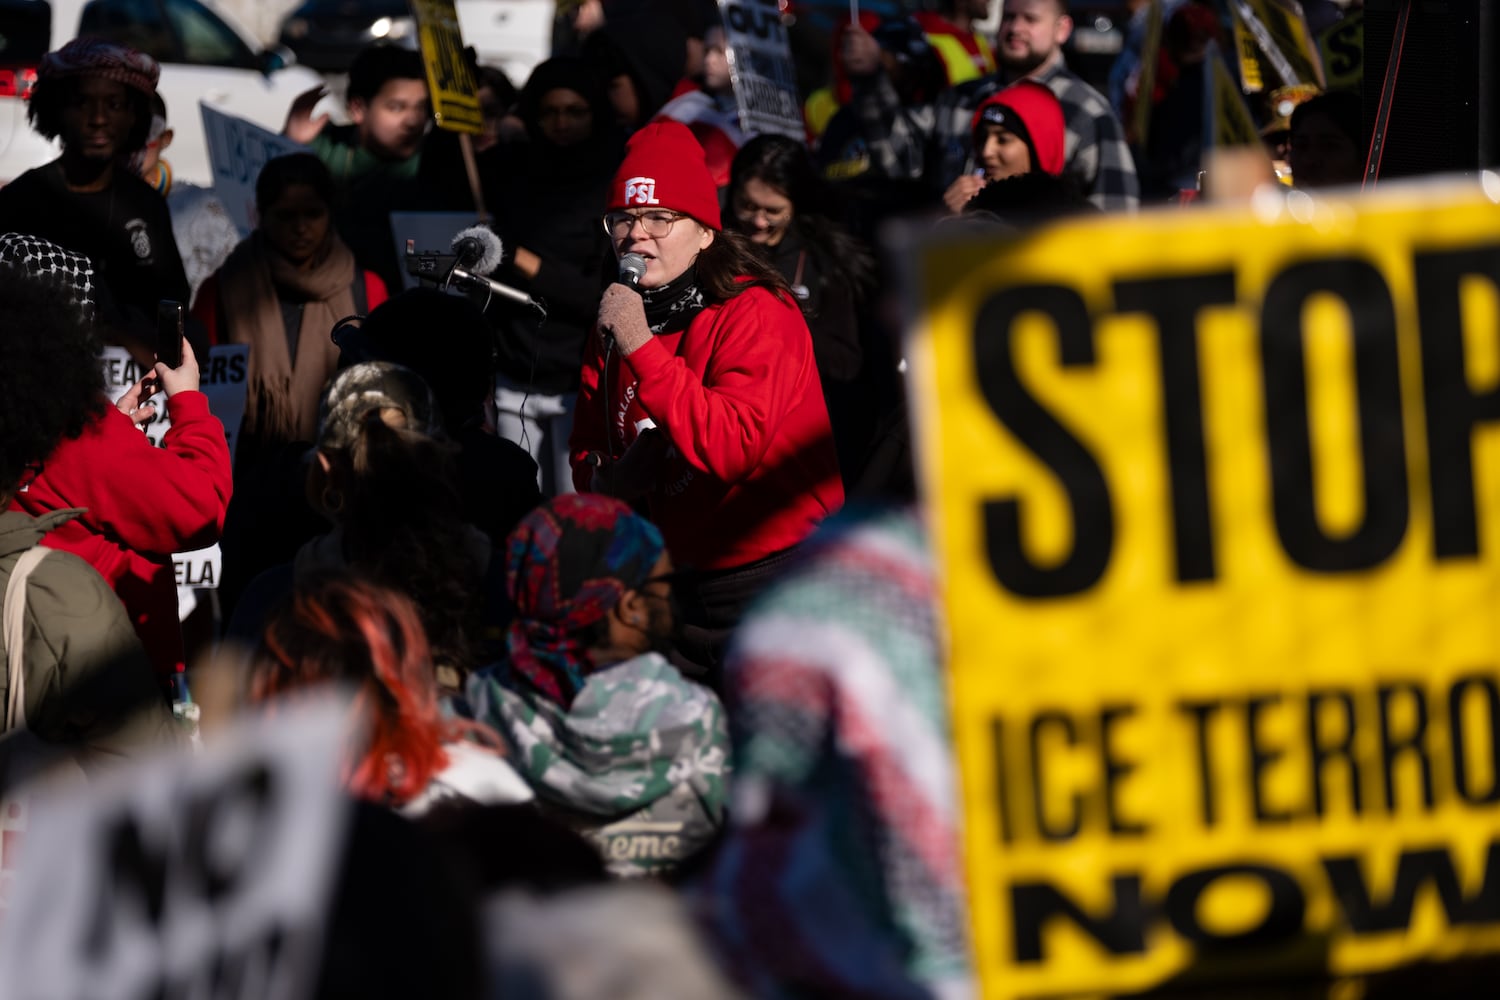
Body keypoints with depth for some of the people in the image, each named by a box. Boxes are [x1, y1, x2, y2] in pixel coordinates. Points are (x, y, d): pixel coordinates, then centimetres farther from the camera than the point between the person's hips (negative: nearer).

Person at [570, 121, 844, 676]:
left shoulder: (756, 313, -15)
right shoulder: (615, 327, 8)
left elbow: (731, 448, -29)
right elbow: (587, 452, 13)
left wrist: (642, 347, -29)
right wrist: (611, 478, -12)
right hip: (684, 581, 7)